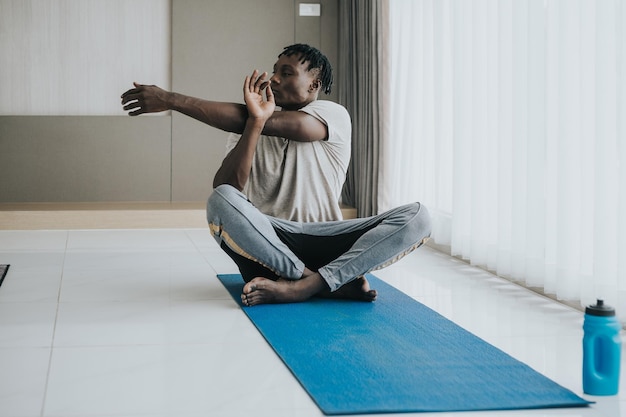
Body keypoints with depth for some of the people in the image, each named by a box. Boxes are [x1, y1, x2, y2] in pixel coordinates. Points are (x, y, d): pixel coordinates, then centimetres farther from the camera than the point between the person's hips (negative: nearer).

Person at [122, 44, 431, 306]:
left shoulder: (332, 115, 0)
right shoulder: (247, 129, 10)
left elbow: (269, 123, -14)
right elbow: (223, 189, -8)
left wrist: (170, 100, -14)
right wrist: (254, 121, -20)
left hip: (323, 242, -1)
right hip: (267, 241, 1)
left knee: (417, 217, -23)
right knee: (221, 201, -31)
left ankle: (302, 287, -34)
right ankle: (335, 282, -25)